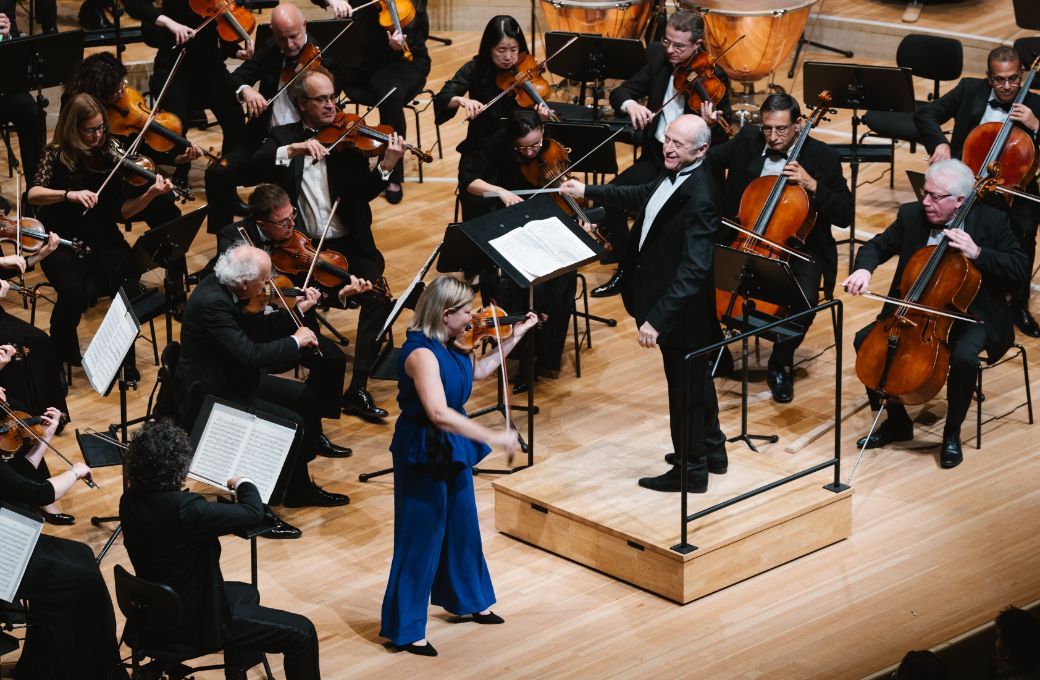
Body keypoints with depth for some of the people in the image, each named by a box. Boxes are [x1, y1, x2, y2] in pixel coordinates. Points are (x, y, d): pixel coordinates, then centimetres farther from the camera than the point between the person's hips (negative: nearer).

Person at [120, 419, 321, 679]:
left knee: (247, 594, 36)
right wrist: (244, 484, -5)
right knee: (302, 633, -3)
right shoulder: (183, 509, -33)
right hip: (194, 622, -9)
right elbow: (254, 513, -25)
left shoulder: (131, 499, -6)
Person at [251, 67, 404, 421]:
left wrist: (386, 166, -24)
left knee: (378, 295, -25)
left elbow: (364, 192, -5)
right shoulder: (283, 137, 8)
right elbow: (256, 163, -12)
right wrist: (293, 149, -27)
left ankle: (358, 388, -19)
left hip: (349, 244, 0)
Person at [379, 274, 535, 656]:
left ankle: (467, 602, 43)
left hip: (452, 448, 9)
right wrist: (492, 437, -38)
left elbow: (478, 370, 21)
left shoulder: (447, 345, 1)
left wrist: (515, 337, 16)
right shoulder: (421, 353, -28)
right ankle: (405, 630, 12)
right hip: (423, 452, -9)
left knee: (462, 527, 23)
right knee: (421, 539, 0)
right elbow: (438, 414, -38)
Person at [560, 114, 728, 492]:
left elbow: (693, 270, -33)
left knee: (684, 384, 6)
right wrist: (588, 191, 30)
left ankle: (691, 469, 21)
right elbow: (642, 196, 23)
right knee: (695, 377, 23)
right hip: (677, 305, 10)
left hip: (682, 309, -10)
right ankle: (711, 450, 41)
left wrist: (657, 319, -36)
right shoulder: (673, 177, 0)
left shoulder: (699, 197, -29)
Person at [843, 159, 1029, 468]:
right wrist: (864, 269, -19)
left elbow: (1021, 268, -14)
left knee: (964, 357, -34)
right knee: (866, 341, -14)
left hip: (969, 315, -4)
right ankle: (896, 422, 4)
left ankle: (952, 433, -8)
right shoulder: (912, 215, -2)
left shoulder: (991, 220, -11)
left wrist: (978, 253, -27)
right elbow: (876, 247, 5)